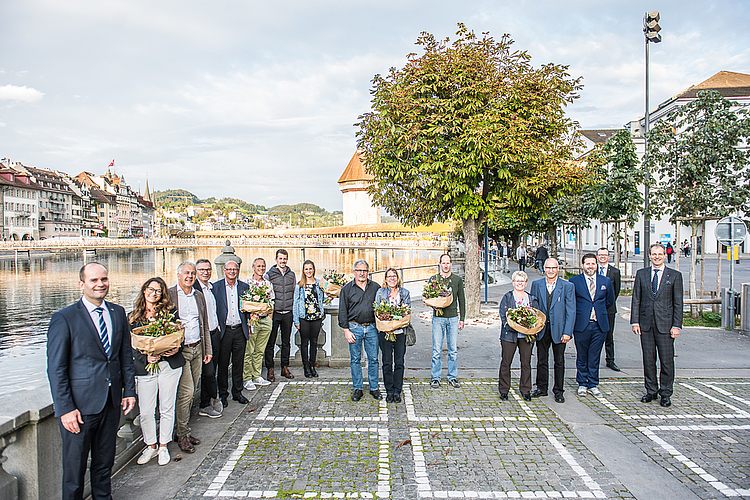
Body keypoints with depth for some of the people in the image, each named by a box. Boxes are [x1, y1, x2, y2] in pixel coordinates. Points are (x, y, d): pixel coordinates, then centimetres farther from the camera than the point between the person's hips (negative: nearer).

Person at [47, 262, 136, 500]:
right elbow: (55, 369, -10)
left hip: (112, 402, 5)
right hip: (80, 405, -5)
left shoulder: (118, 313, 5)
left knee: (105, 462, 18)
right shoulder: (64, 318, -11)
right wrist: (65, 409, -13)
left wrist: (129, 390, 8)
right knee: (74, 466, 9)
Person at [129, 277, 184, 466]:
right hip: (145, 366, 1)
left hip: (169, 365, 0)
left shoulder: (170, 311, 4)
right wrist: (145, 357, -13)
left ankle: (163, 447, 23)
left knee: (166, 409, 7)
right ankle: (151, 446, 24)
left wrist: (176, 348, -10)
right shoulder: (133, 316, 6)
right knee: (145, 412, 2)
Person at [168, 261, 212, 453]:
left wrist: (208, 349, 15)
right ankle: (182, 434, 5)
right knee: (186, 391, -9)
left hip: (197, 349, 6)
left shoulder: (199, 296, 14)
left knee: (190, 393, 10)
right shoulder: (169, 295, -2)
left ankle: (182, 429, 22)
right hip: (179, 350, -5)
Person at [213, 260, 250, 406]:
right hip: (224, 330, -2)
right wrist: (216, 327, -8)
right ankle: (223, 394, 17)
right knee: (223, 364, 5)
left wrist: (248, 328, 7)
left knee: (239, 363, 9)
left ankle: (237, 392, 21)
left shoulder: (244, 287, 8)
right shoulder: (216, 287, 0)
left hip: (240, 330, 2)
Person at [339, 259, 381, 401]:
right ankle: (357, 389, 16)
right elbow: (342, 311, 2)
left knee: (373, 359, 4)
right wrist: (346, 330, -4)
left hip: (372, 328, 1)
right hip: (354, 328, -1)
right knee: (355, 359, 5)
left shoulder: (375, 287, 7)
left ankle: (374, 388, 16)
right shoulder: (346, 289, 3)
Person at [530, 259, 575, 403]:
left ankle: (558, 391, 20)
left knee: (559, 362, 8)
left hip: (559, 330, -2)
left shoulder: (567, 286, -4)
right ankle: (542, 388, 25)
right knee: (541, 360, 11)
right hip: (541, 329, 2)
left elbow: (571, 311, -5)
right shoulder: (536, 285, 3)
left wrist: (567, 332, -11)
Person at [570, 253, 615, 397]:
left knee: (594, 357, 9)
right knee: (581, 357, 8)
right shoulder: (574, 281, -2)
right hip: (581, 325, -2)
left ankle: (593, 384, 21)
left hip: (600, 325, 2)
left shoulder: (606, 281, 6)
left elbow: (610, 301, 18)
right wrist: (577, 314, 3)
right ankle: (582, 384, 21)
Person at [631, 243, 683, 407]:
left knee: (667, 360, 2)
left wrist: (677, 325, -6)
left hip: (665, 324, -2)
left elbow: (678, 303, 0)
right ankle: (651, 391, 21)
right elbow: (636, 299, 7)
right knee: (648, 359, 8)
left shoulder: (675, 275, 2)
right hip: (646, 323, 2)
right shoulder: (641, 274, 7)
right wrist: (635, 321, 0)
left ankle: (665, 393, 15)